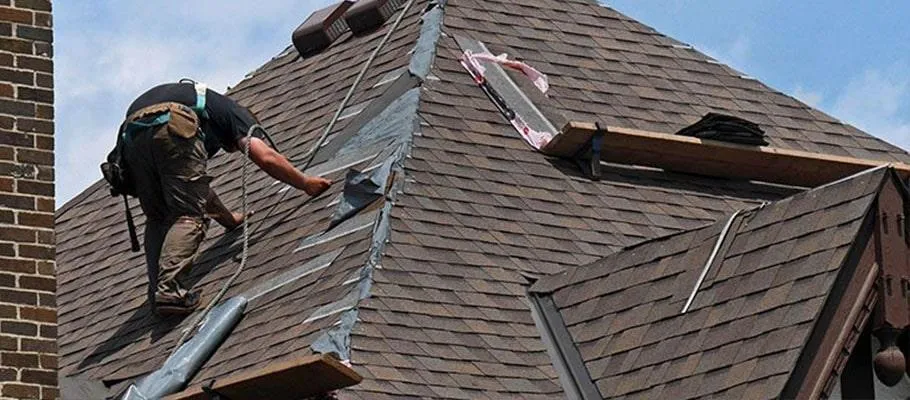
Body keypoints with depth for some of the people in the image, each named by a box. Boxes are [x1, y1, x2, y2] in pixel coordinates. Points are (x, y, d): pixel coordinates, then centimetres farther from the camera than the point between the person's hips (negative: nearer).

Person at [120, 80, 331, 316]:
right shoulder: (233, 112, 28)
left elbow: (195, 186, 52)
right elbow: (265, 157, 10)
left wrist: (229, 219, 62)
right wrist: (306, 184, 22)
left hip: (131, 132, 7)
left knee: (158, 219, 17)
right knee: (189, 216, -4)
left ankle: (157, 292, 0)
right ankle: (168, 289, -21)